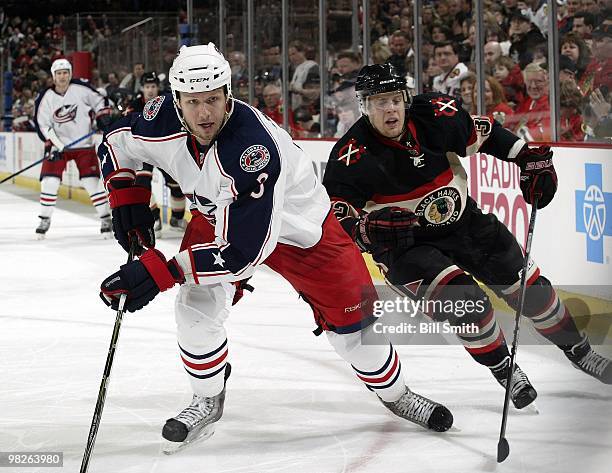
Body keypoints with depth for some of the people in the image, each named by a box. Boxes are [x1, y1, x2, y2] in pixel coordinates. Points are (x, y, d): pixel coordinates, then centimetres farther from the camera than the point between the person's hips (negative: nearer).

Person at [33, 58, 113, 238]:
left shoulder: (81, 89, -9)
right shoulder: (45, 98, -7)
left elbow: (99, 101, 5)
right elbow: (42, 124, -6)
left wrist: (104, 118, -6)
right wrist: (52, 144, -15)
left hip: (84, 143, -1)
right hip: (58, 144, 1)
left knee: (91, 181, -6)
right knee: (50, 181, -8)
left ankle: (105, 218, 5)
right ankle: (45, 219, 6)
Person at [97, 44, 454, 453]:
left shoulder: (254, 149, -43)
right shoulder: (165, 121, -26)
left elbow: (243, 250, -43)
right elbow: (116, 141, -2)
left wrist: (160, 272, -45)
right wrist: (126, 197, -16)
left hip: (299, 224, -4)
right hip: (216, 215, 4)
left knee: (351, 318, 0)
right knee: (197, 302, -17)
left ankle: (396, 394, 28)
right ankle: (208, 401, 7)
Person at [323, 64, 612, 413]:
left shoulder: (434, 116, -14)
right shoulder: (354, 157, -23)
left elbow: (483, 132, 4)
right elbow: (334, 210, -25)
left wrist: (529, 158, -1)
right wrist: (360, 229, -45)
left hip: (462, 222, 4)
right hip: (405, 246, -4)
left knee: (527, 285, 7)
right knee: (464, 300, -25)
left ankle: (579, 351, 30)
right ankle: (504, 371, -1)